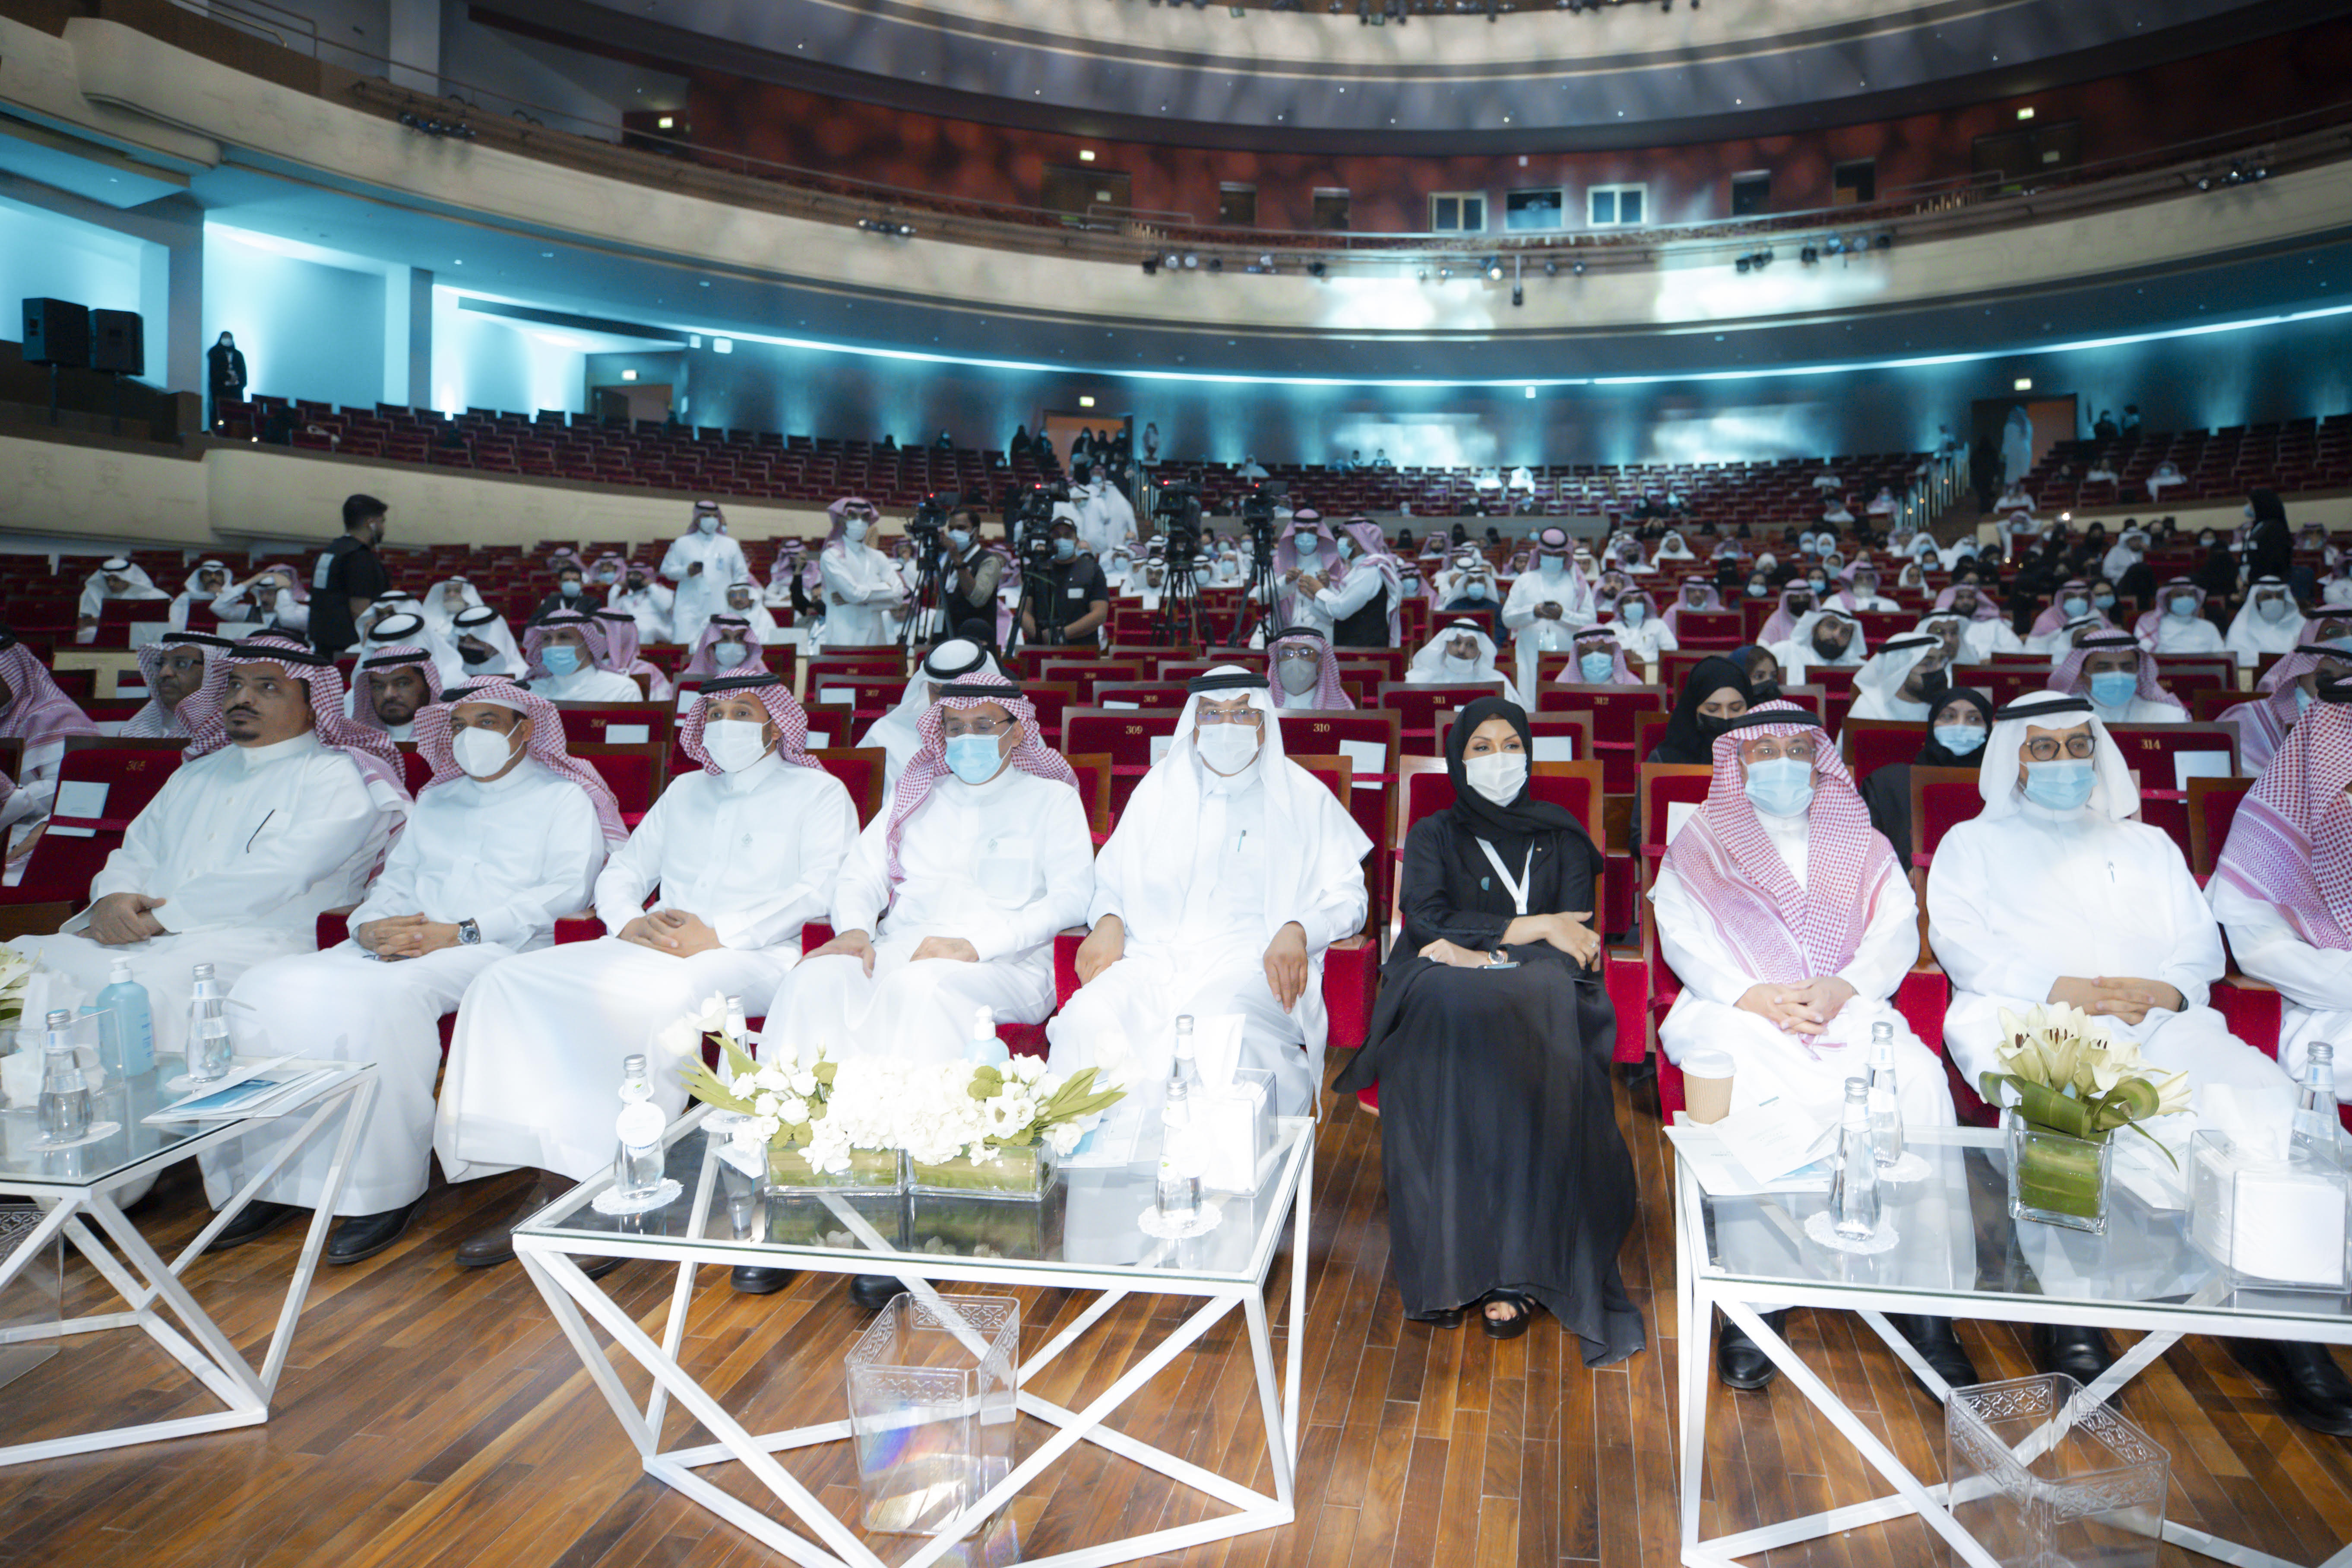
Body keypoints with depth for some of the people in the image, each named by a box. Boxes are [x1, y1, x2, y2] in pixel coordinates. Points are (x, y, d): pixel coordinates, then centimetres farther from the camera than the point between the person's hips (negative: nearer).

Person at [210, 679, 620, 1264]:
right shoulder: (434, 801, 30)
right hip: (398, 947, 6)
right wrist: (372, 926, -4)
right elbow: (395, 881, 22)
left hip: (495, 949, -6)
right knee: (268, 987, -19)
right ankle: (274, 1179, -16)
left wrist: (457, 933, -14)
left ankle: (388, 1189, -26)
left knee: (384, 995, -36)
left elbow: (567, 888, -6)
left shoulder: (562, 797, 10)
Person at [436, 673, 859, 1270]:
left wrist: (718, 933, -14)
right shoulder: (684, 791, 30)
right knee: (509, 982, -17)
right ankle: (549, 1188, -22)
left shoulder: (818, 792, 11)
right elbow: (622, 870, 25)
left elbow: (820, 890, -5)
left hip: (748, 954, -6)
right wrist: (627, 921, 0)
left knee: (657, 997, -40)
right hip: (651, 945, 6)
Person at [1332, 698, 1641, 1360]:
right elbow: (1427, 921, -2)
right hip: (1447, 996, 0)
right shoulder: (1434, 835, 16)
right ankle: (1445, 1263, -30)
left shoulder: (1561, 837, 18)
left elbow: (1576, 937, 6)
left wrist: (1484, 950, -8)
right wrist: (1532, 927, -6)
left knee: (1533, 1071, -36)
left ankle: (1515, 1269, -30)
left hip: (1537, 990, 0)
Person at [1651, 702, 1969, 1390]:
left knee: (1916, 1077, -29)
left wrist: (1843, 987, -12)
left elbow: (1898, 931, 9)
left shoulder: (1864, 848, 25)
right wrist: (1755, 995, -14)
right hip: (1739, 1010, -2)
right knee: (1745, 1084, -36)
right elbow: (1682, 935, 3)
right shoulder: (1700, 844, 19)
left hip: (1850, 1008, 2)